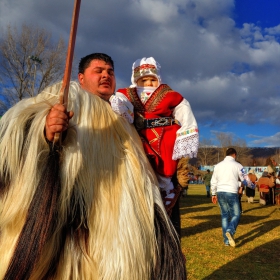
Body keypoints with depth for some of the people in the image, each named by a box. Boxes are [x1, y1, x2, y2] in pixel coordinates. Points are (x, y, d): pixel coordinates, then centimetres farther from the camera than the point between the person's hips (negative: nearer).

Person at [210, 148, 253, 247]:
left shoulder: (218, 165, 11)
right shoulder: (237, 165, -2)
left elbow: (213, 181, 14)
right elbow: (245, 180, 2)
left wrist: (213, 194, 23)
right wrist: (252, 185, 23)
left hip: (220, 192, 5)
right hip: (231, 193, -4)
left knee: (224, 215, 12)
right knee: (236, 215, 3)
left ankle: (227, 240, 13)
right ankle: (230, 231, -24)